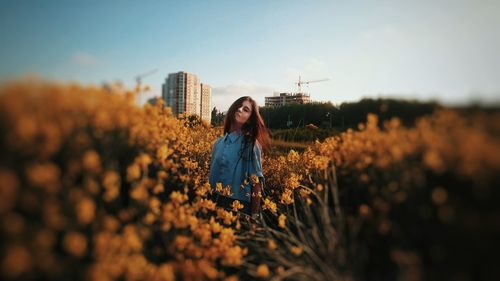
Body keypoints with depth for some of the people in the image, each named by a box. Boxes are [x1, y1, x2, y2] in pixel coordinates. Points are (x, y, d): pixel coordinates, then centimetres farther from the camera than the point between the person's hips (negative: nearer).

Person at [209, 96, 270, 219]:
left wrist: (254, 215, -13)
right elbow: (212, 176, 11)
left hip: (240, 206, -4)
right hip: (216, 205, 5)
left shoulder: (250, 144, -9)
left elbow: (256, 182, -11)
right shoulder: (219, 143, 5)